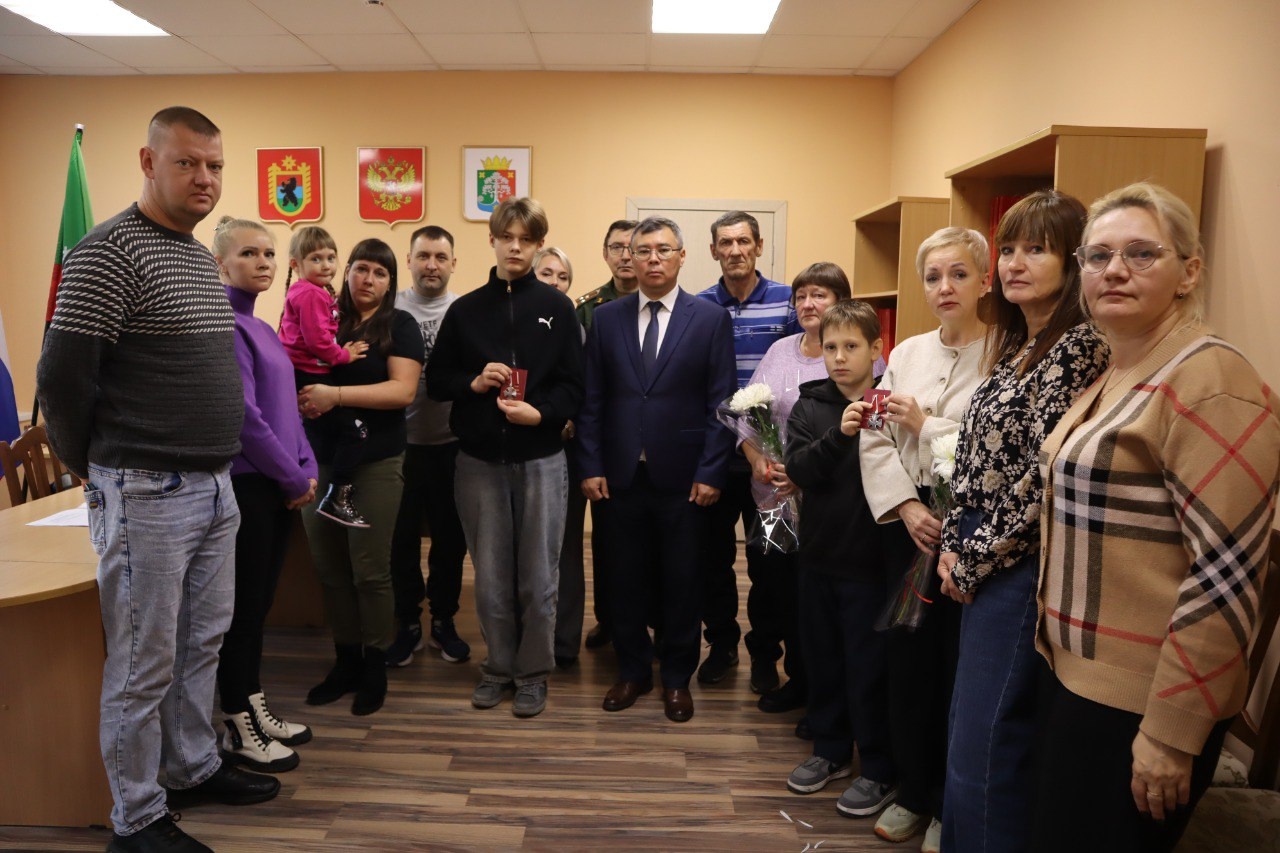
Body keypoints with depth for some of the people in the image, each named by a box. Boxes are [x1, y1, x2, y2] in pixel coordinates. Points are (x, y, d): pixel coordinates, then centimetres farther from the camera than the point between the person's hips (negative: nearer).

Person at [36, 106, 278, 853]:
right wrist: (92, 468, -1)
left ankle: (195, 767, 36)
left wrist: (217, 463, 18)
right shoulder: (110, 251, -13)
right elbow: (62, 376, -14)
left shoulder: (203, 258, 13)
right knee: (145, 664, 4)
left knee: (203, 643, 18)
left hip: (215, 487, 8)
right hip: (147, 492, -8)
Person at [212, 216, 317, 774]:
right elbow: (244, 415, -19)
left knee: (260, 600, 15)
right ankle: (239, 730, 15)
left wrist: (307, 469, 4)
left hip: (278, 486, 8)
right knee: (243, 603, 1)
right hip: (244, 485, -8)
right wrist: (295, 478, -12)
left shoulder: (261, 328, 15)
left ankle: (254, 709, 28)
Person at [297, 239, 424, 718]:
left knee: (369, 570, 2)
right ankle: (346, 661, 25)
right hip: (320, 460, 4)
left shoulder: (399, 325, -1)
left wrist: (336, 395, -21)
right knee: (329, 568, 10)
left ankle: (375, 666, 18)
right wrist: (303, 397, -6)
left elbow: (403, 390, -13)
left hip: (375, 463, -4)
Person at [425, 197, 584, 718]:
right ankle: (499, 666, 28)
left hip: (541, 460, -1)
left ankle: (533, 672, 23)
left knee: (537, 577, 6)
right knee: (490, 576, 10)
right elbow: (435, 382, 8)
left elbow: (574, 385, -2)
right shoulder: (465, 310, 7)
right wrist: (473, 383, -11)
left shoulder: (556, 308, 2)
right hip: (479, 460, 2)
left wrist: (540, 413, -19)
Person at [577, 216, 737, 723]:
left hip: (683, 476, -1)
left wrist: (710, 472, -8)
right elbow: (592, 400, 5)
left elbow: (721, 402, -3)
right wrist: (590, 467, -1)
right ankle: (632, 671, 30)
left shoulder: (710, 318, 0)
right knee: (626, 576, 11)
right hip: (620, 473, 2)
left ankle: (677, 677, 27)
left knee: (681, 580, 9)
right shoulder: (606, 318, 6)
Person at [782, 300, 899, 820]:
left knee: (868, 665, 6)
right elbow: (798, 470, -11)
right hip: (819, 552, 4)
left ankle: (879, 769, 23)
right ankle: (831, 749, 36)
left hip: (871, 557, -4)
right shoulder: (811, 406, 1)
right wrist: (839, 434, -25)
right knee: (821, 656, 16)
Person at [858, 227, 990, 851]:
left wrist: (924, 425, -11)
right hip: (908, 527, 5)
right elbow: (874, 441, 4)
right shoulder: (907, 354, 8)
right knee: (907, 660, 13)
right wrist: (908, 506, -9)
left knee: (958, 671, 8)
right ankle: (913, 792, 33)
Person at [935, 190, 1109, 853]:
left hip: (1021, 569, -9)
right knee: (968, 727, 19)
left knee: (984, 746, 1)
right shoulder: (1012, 345, 12)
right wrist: (954, 545, 3)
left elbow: (1043, 482, -19)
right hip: (981, 565, 9)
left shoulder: (1080, 348, -15)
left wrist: (972, 562, -11)